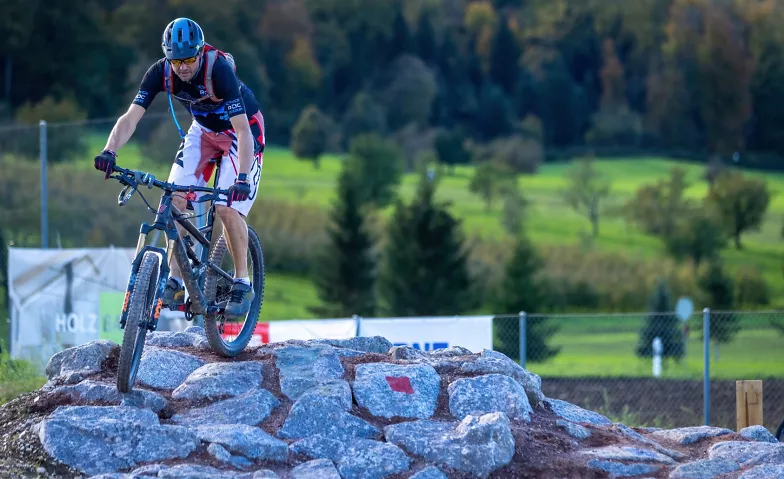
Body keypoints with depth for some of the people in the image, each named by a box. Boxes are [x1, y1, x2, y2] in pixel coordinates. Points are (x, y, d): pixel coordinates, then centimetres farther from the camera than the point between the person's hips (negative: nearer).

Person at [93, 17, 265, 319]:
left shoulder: (219, 70, -35)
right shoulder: (160, 73, -22)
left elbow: (243, 130, -40)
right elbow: (131, 117, -27)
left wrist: (242, 178, -51)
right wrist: (110, 151, -45)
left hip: (242, 130, -5)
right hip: (204, 129, 5)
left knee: (227, 207, -20)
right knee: (175, 199, -11)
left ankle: (242, 285, -5)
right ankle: (175, 282, -4)